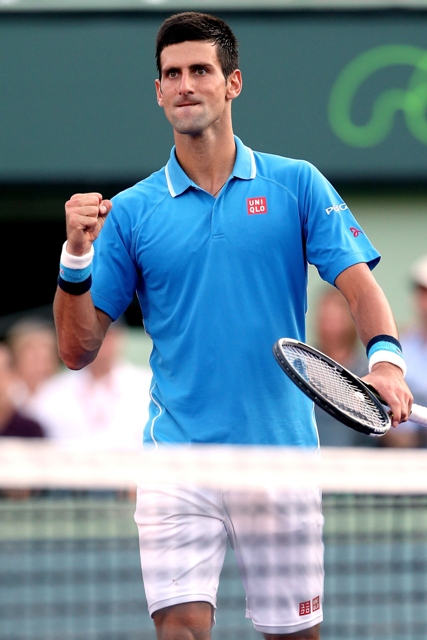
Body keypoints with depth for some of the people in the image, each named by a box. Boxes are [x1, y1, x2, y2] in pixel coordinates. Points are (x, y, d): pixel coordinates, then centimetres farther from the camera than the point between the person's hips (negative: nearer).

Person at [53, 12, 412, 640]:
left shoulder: (297, 185, 5)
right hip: (178, 455, 0)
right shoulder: (131, 211, 6)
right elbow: (78, 349, 6)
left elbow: (359, 283, -4)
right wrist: (76, 256, -11)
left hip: (281, 451, 0)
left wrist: (385, 357, -24)